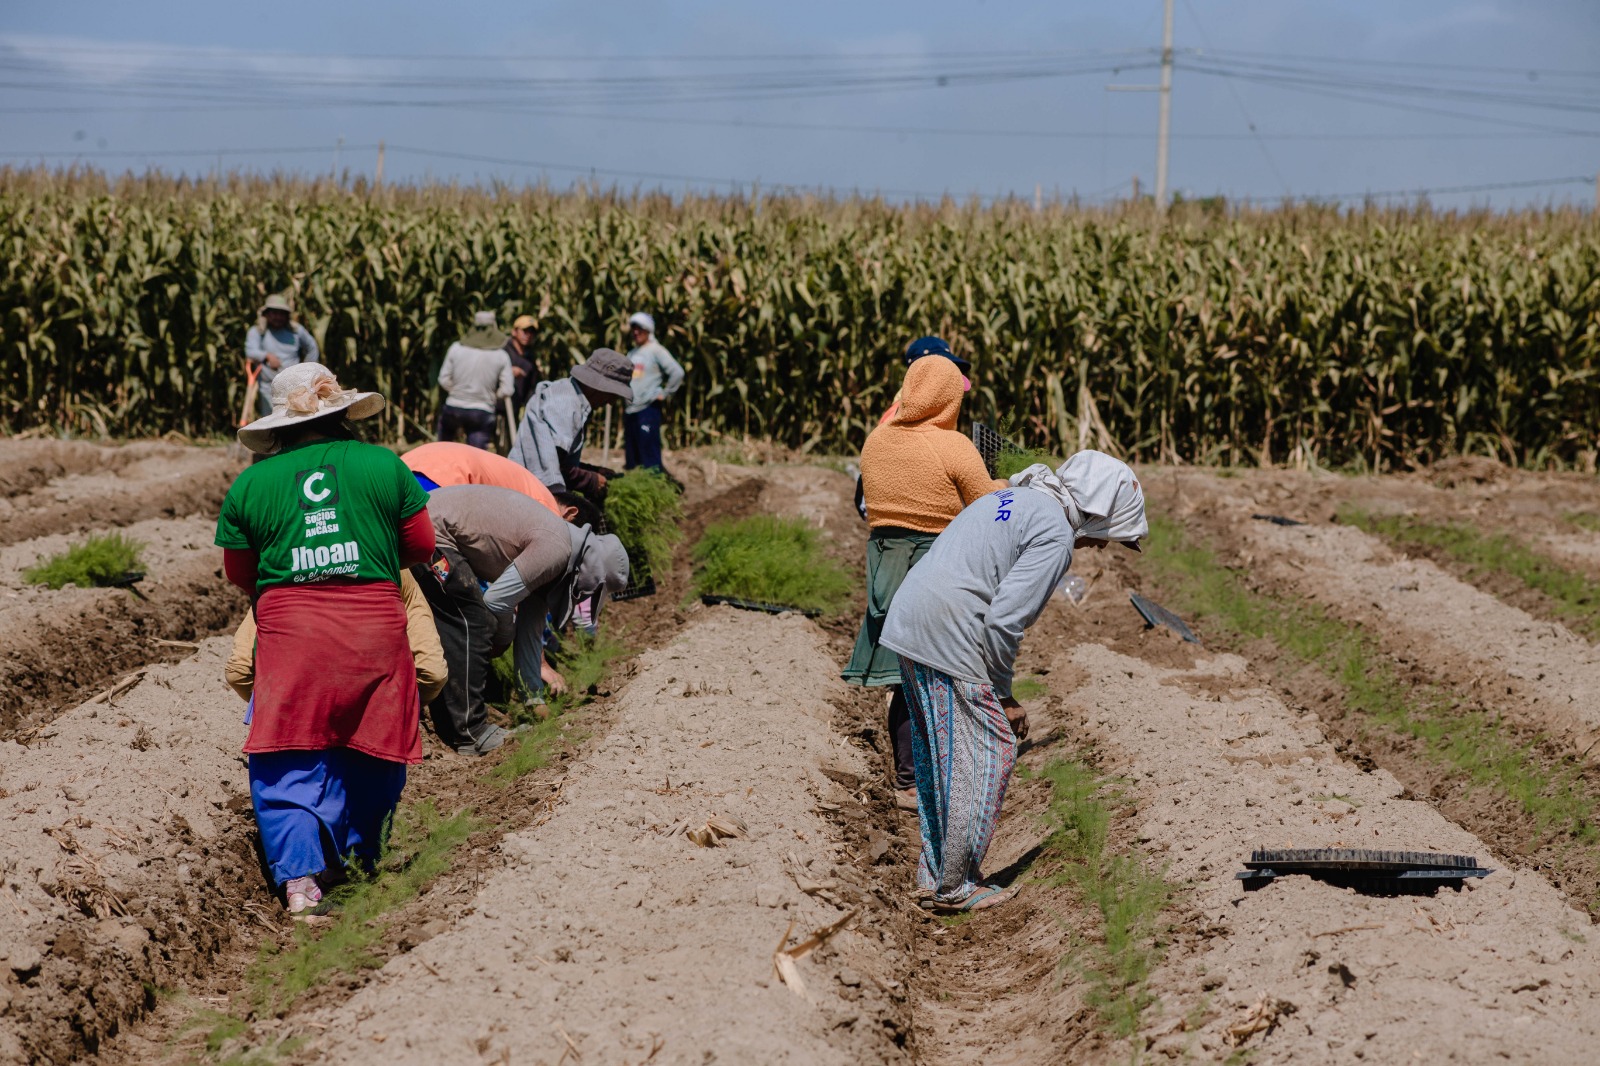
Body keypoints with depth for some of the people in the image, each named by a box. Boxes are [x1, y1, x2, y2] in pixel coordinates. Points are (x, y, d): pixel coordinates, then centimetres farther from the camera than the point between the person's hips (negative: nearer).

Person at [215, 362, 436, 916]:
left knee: (287, 760, 2)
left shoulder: (249, 485, 5)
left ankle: (299, 880, -10)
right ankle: (357, 857, 28)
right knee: (370, 753, 15)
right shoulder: (383, 465, 4)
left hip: (288, 628, 0)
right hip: (375, 629, 1)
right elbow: (421, 546, 10)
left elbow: (239, 573, 12)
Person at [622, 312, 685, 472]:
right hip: (629, 410, 8)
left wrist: (665, 394, -10)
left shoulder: (656, 350, -6)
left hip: (648, 409, -8)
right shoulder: (631, 353, 17)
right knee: (631, 458, 12)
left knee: (649, 458, -10)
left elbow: (677, 372, -14)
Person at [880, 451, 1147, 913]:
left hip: (905, 627, 10)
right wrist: (1004, 696, -4)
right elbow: (1005, 619, -16)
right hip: (951, 644, -10)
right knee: (986, 756, 0)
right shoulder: (1055, 535, -9)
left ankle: (933, 874, 27)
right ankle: (955, 888, 5)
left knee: (938, 756, 19)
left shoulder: (1009, 498, 20)